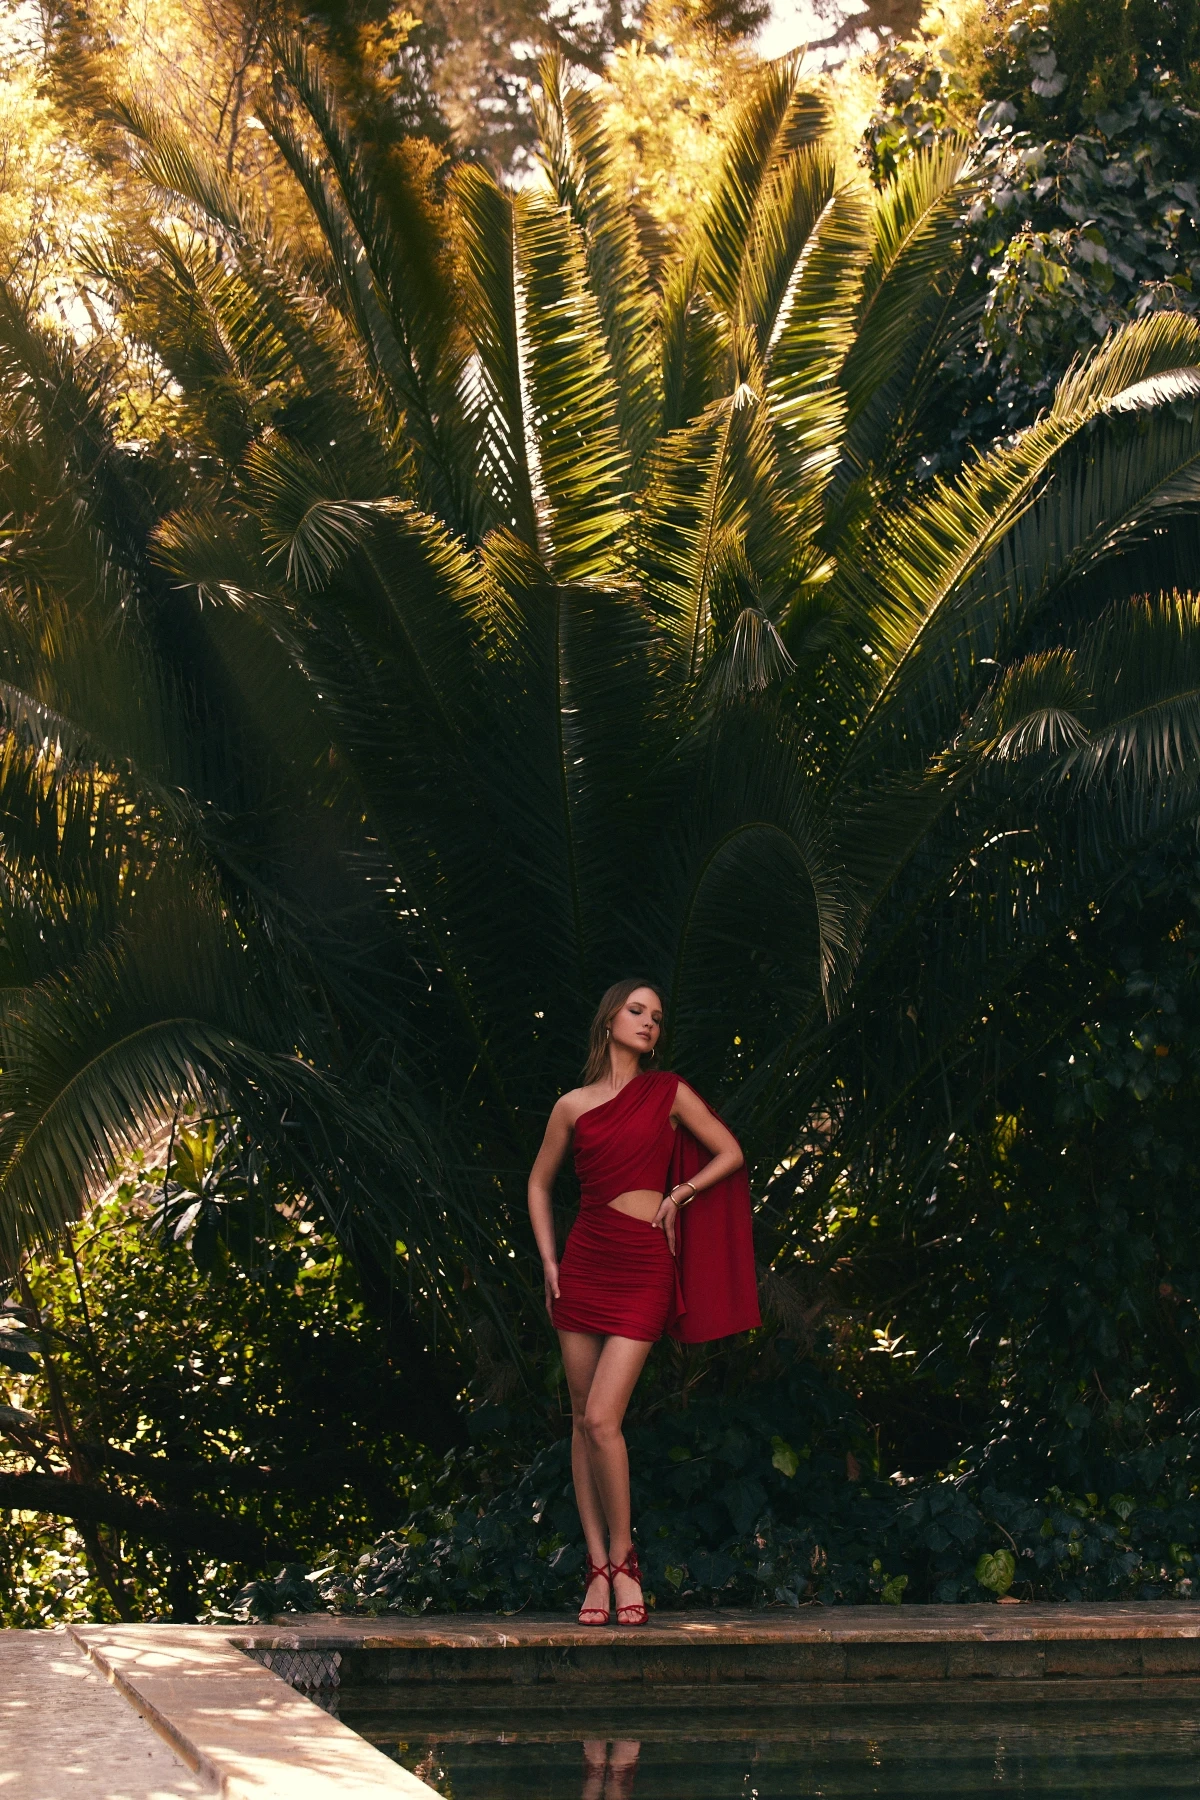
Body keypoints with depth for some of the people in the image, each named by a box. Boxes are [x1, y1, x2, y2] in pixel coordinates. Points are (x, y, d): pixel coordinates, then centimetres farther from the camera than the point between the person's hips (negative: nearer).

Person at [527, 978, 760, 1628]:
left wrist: (678, 1195, 1)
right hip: (585, 1260, 3)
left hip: (644, 1268, -3)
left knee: (601, 1418, -13)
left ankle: (623, 1562, 1)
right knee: (583, 1420, 2)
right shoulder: (573, 1106, 8)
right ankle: (598, 1569, 8)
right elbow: (540, 1183, 18)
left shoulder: (669, 1093, 4)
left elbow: (729, 1154, 10)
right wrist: (549, 1261, 8)